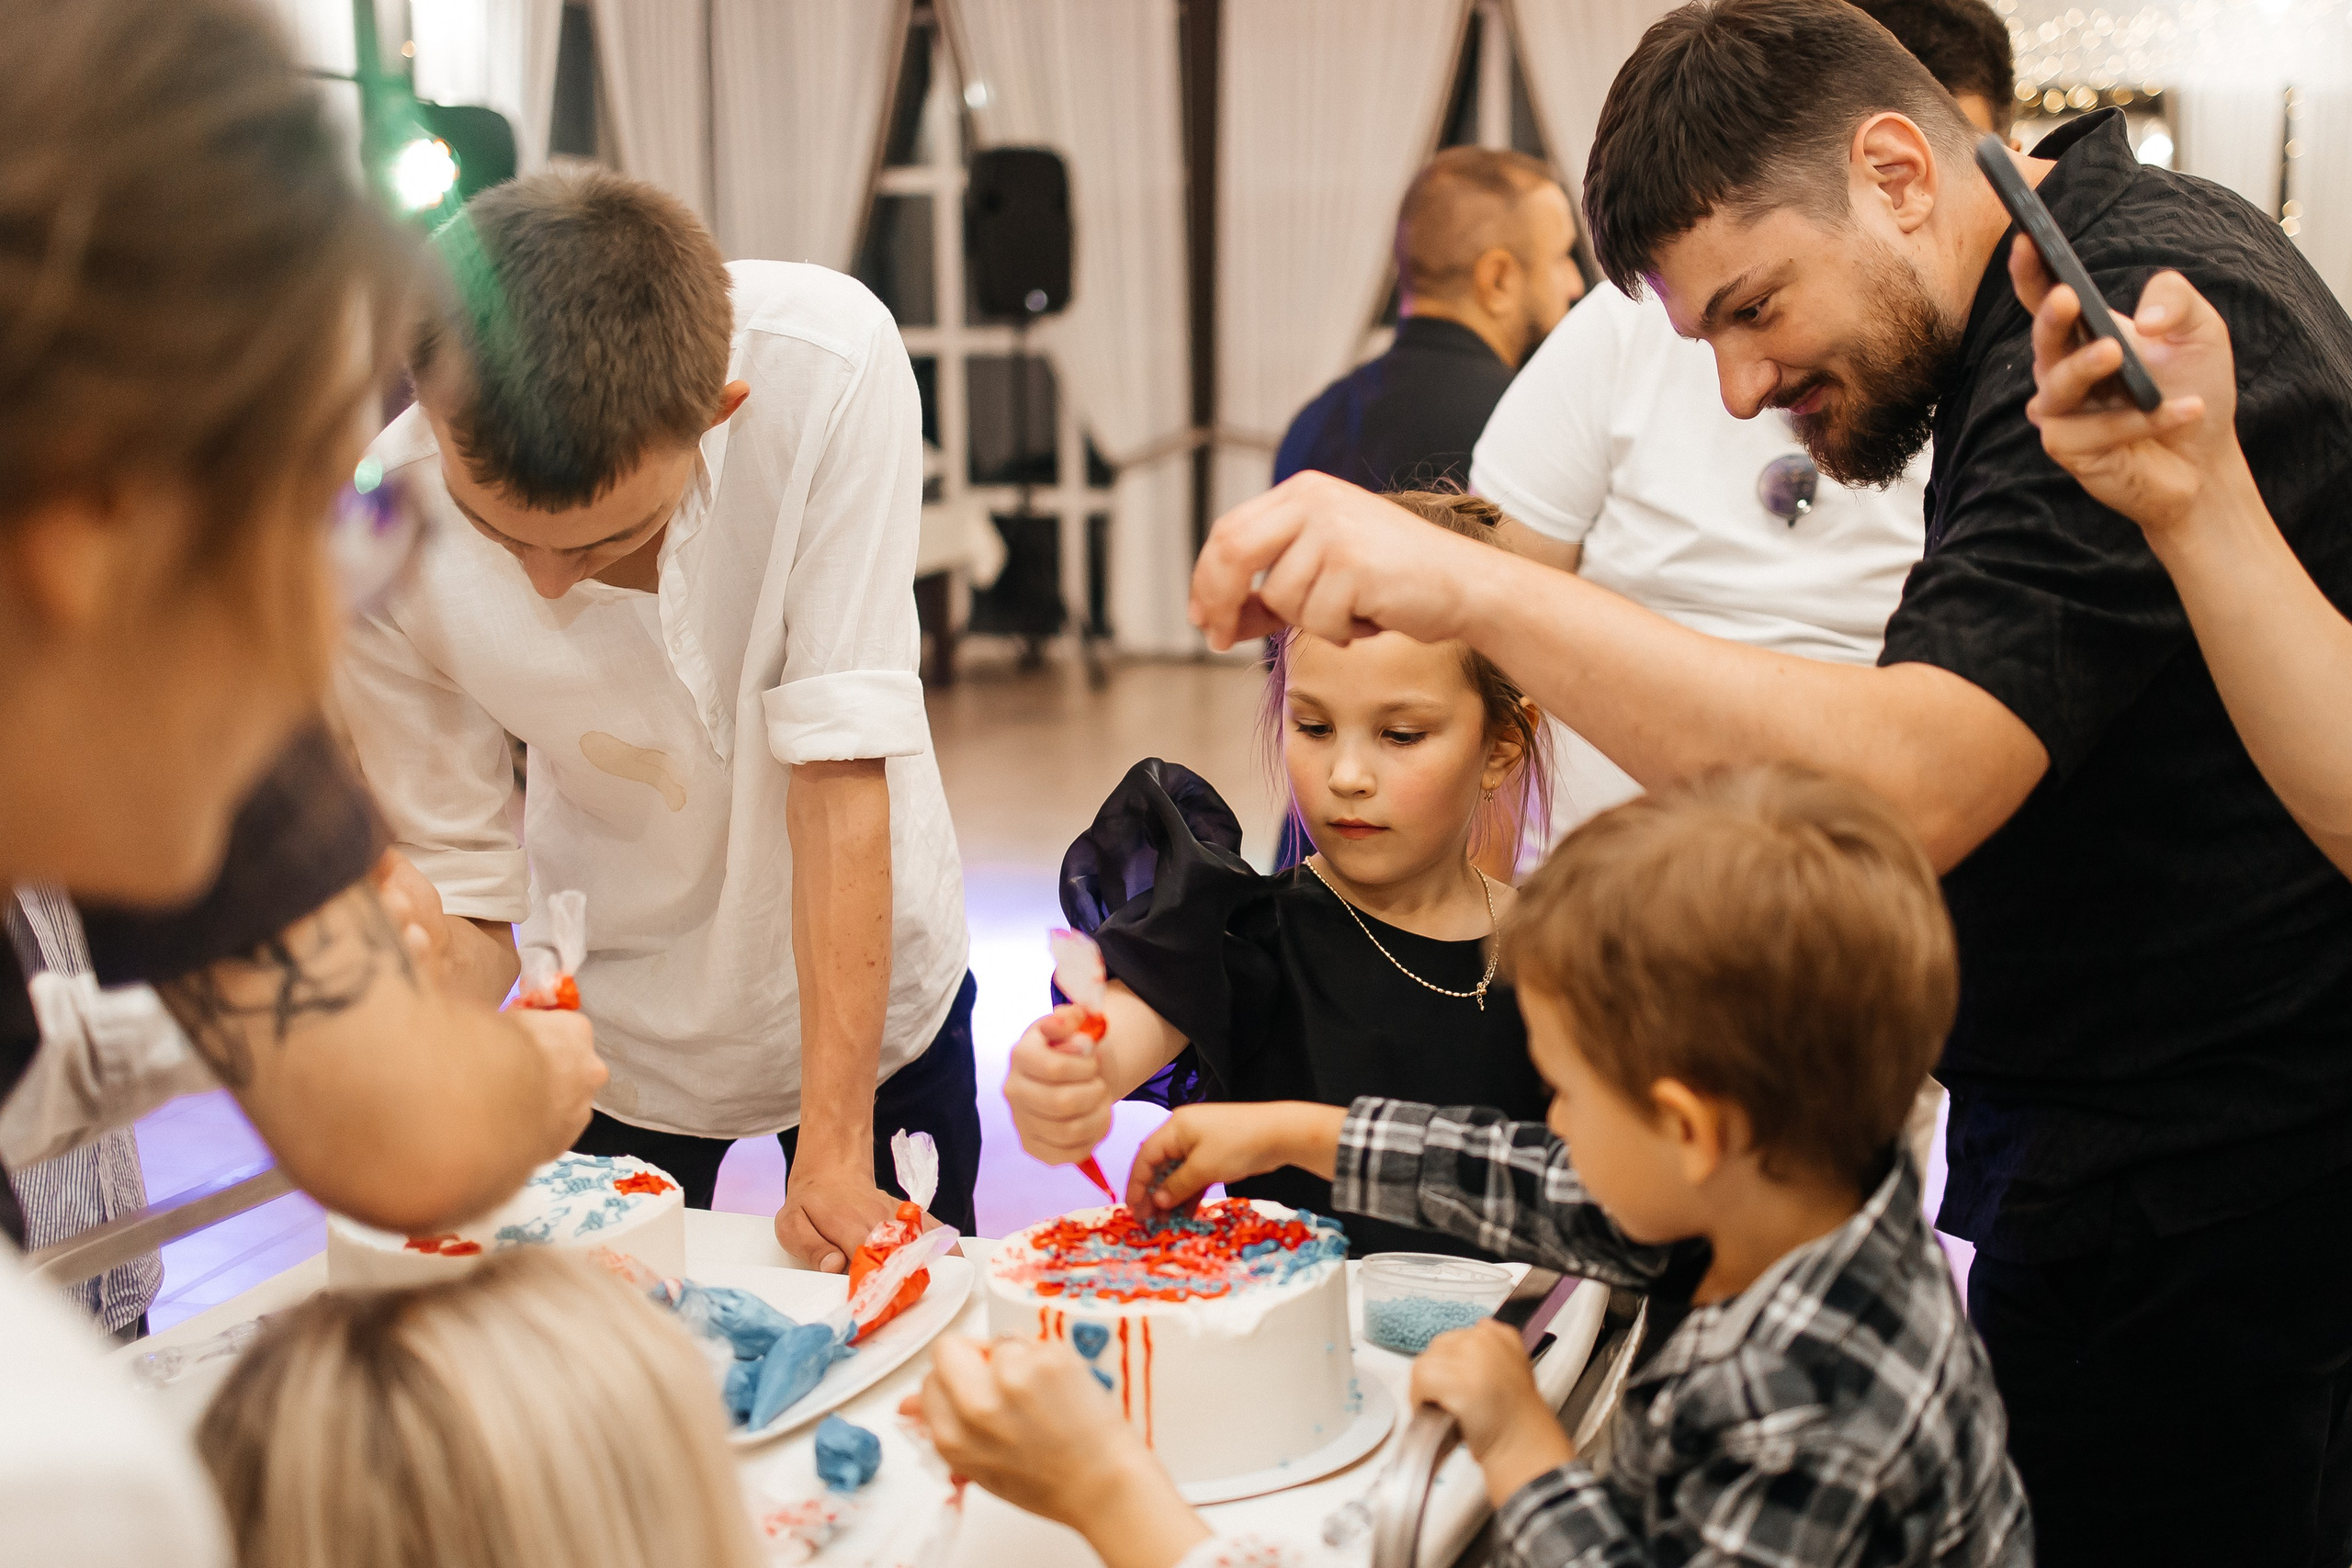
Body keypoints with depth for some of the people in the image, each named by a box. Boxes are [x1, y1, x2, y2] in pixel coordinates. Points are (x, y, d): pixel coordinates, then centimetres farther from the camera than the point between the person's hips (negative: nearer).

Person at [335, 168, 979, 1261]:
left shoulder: (830, 363, -32)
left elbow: (840, 760, -29)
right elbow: (456, 879, -16)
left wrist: (835, 1149, -29)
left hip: (872, 979, 0)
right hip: (620, 1026, 1)